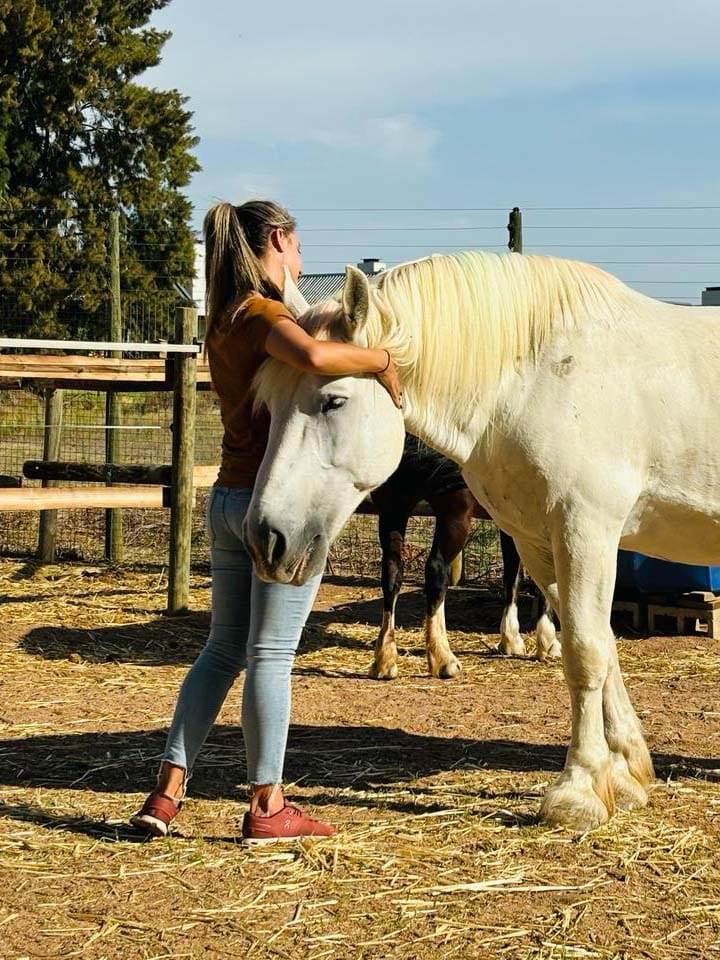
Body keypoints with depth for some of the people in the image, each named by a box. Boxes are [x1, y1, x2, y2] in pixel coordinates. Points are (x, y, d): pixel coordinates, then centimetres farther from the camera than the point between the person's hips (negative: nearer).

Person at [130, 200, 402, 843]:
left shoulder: (226, 321, 14)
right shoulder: (264, 314, -14)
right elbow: (313, 355, -35)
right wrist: (380, 359, -20)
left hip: (229, 498, 8)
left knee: (224, 649, 13)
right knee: (272, 655, -2)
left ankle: (167, 793, 11)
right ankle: (267, 807, 6)